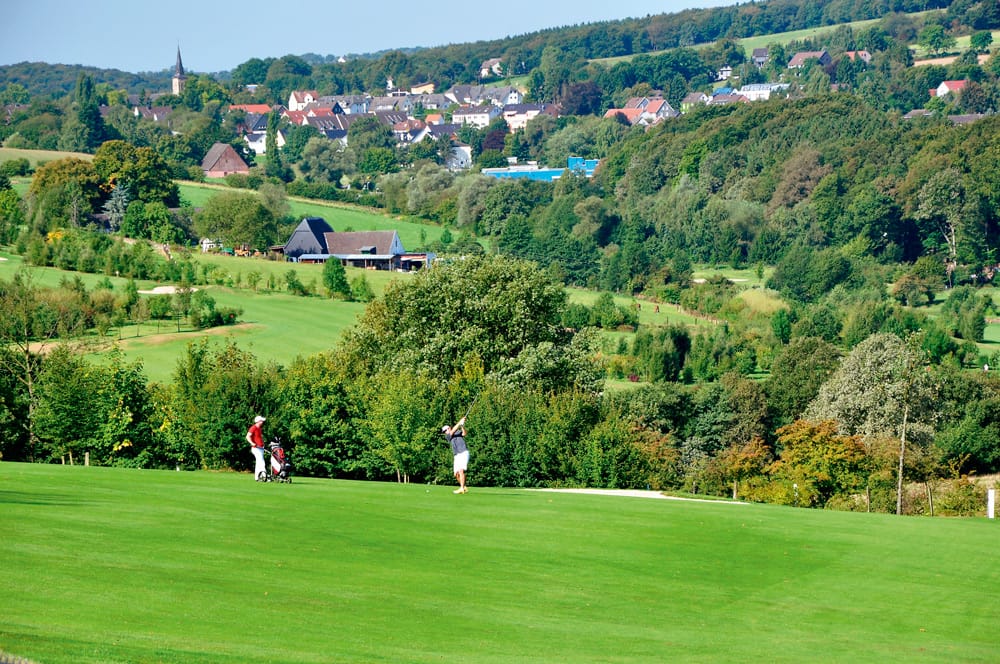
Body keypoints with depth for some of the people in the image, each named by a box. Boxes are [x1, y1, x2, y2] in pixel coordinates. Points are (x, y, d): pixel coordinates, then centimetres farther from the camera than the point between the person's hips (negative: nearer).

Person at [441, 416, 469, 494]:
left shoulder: (459, 432, 8)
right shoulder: (448, 436, 10)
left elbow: (464, 434, -11)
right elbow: (453, 431, -8)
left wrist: (462, 425, -27)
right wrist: (459, 422, -17)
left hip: (464, 453, -5)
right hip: (457, 456, 5)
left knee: (461, 470, -21)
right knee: (457, 474, 4)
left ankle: (462, 488, -25)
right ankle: (464, 487, 21)